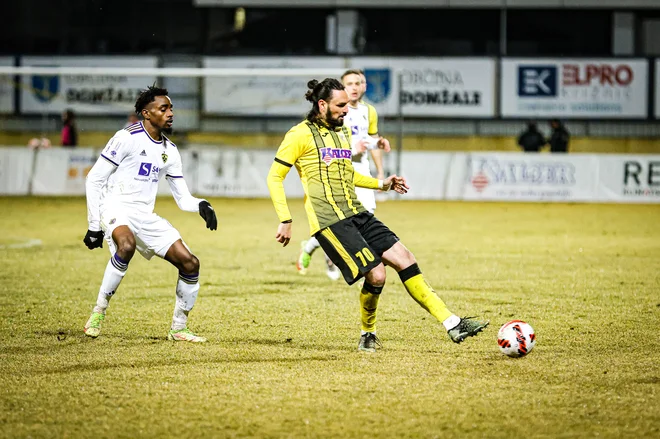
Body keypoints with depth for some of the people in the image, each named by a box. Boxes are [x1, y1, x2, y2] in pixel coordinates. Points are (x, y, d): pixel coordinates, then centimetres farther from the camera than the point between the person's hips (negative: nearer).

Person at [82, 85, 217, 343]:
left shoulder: (170, 151, 12)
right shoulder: (127, 138, -8)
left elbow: (183, 198, 14)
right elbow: (94, 179, -7)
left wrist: (201, 206, -10)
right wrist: (94, 227, -10)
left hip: (146, 217, 7)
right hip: (116, 206, -7)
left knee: (190, 263, -3)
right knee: (127, 245, -39)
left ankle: (178, 328, 13)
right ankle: (99, 311, -24)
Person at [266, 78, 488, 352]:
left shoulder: (343, 132, 20)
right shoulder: (301, 134, -4)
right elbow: (274, 177, -4)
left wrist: (382, 184, 23)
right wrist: (285, 221, -11)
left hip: (357, 214, 8)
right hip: (329, 221, -8)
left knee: (404, 259, -4)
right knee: (376, 274, -17)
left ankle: (452, 324, -5)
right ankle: (367, 334, 8)